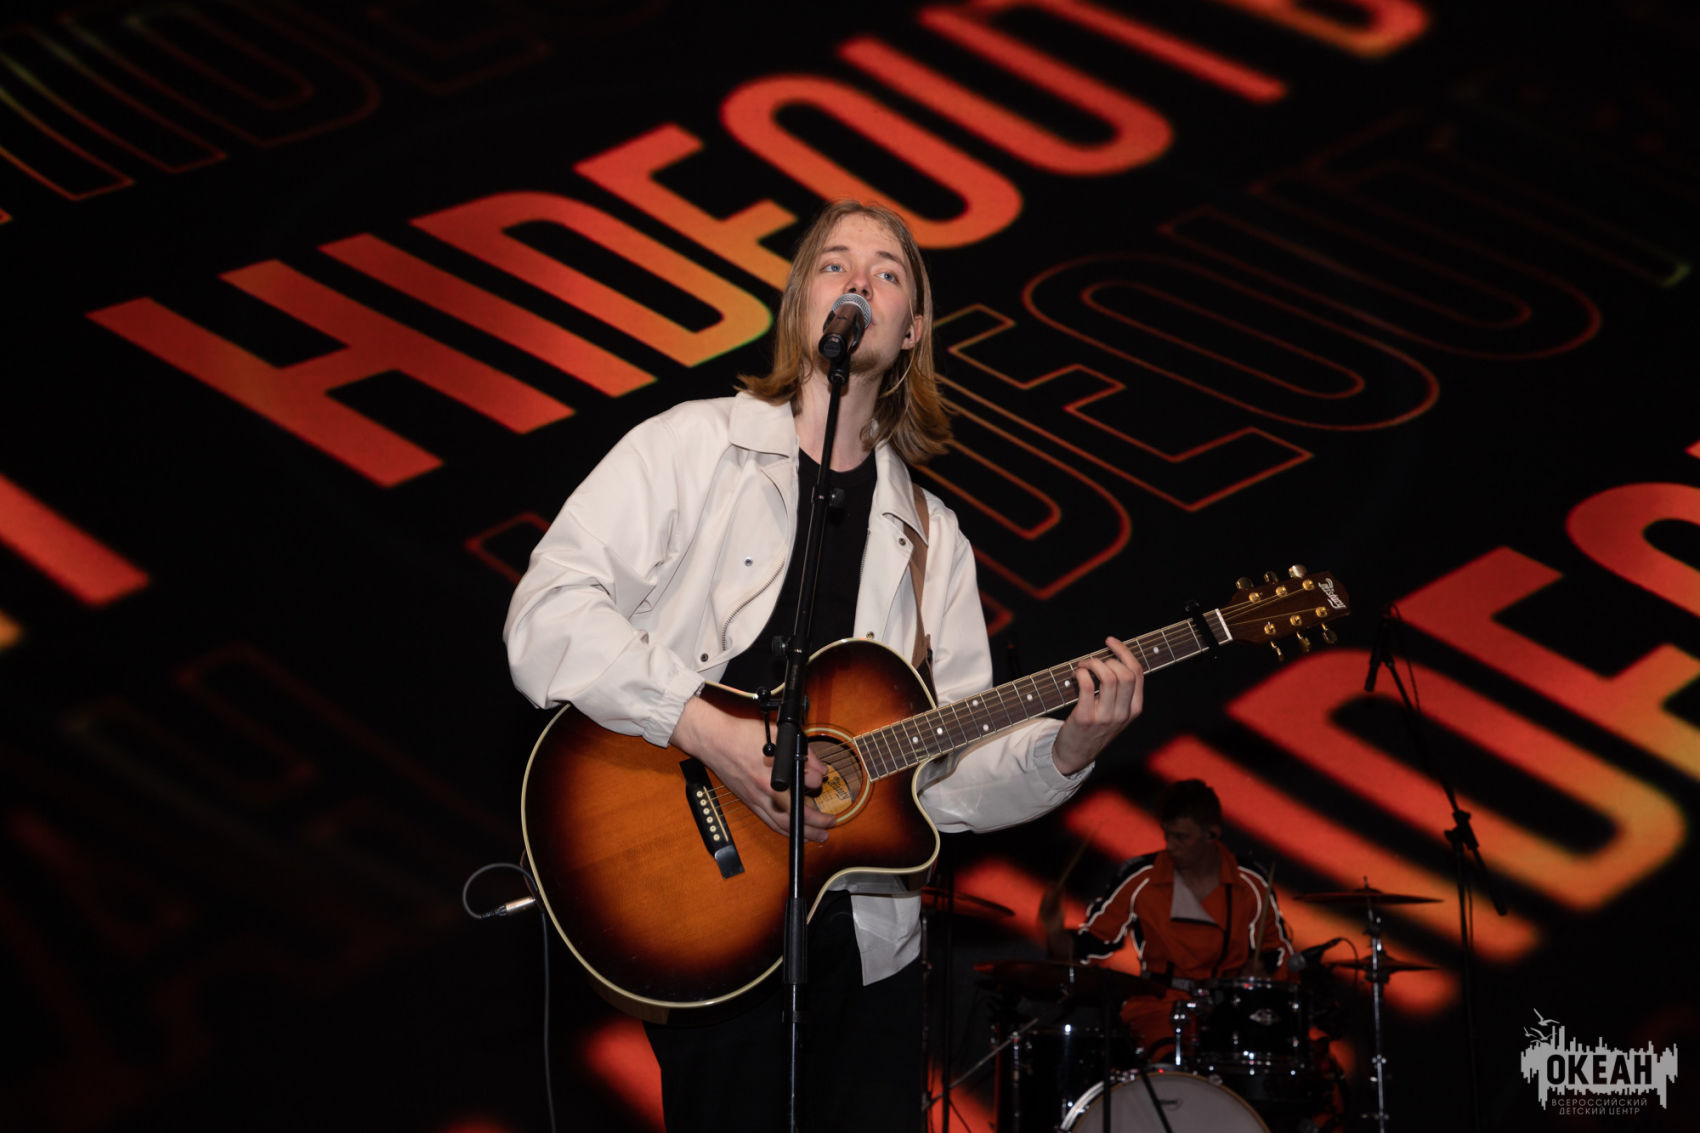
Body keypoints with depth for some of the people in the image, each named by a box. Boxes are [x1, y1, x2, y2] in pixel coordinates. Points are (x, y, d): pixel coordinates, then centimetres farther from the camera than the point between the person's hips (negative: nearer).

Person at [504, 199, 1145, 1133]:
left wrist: (1064, 751, -10)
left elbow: (945, 778, 8)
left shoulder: (930, 537, 12)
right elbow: (545, 619, -13)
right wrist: (712, 732, -22)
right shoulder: (691, 447, -1)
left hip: (865, 935, 5)